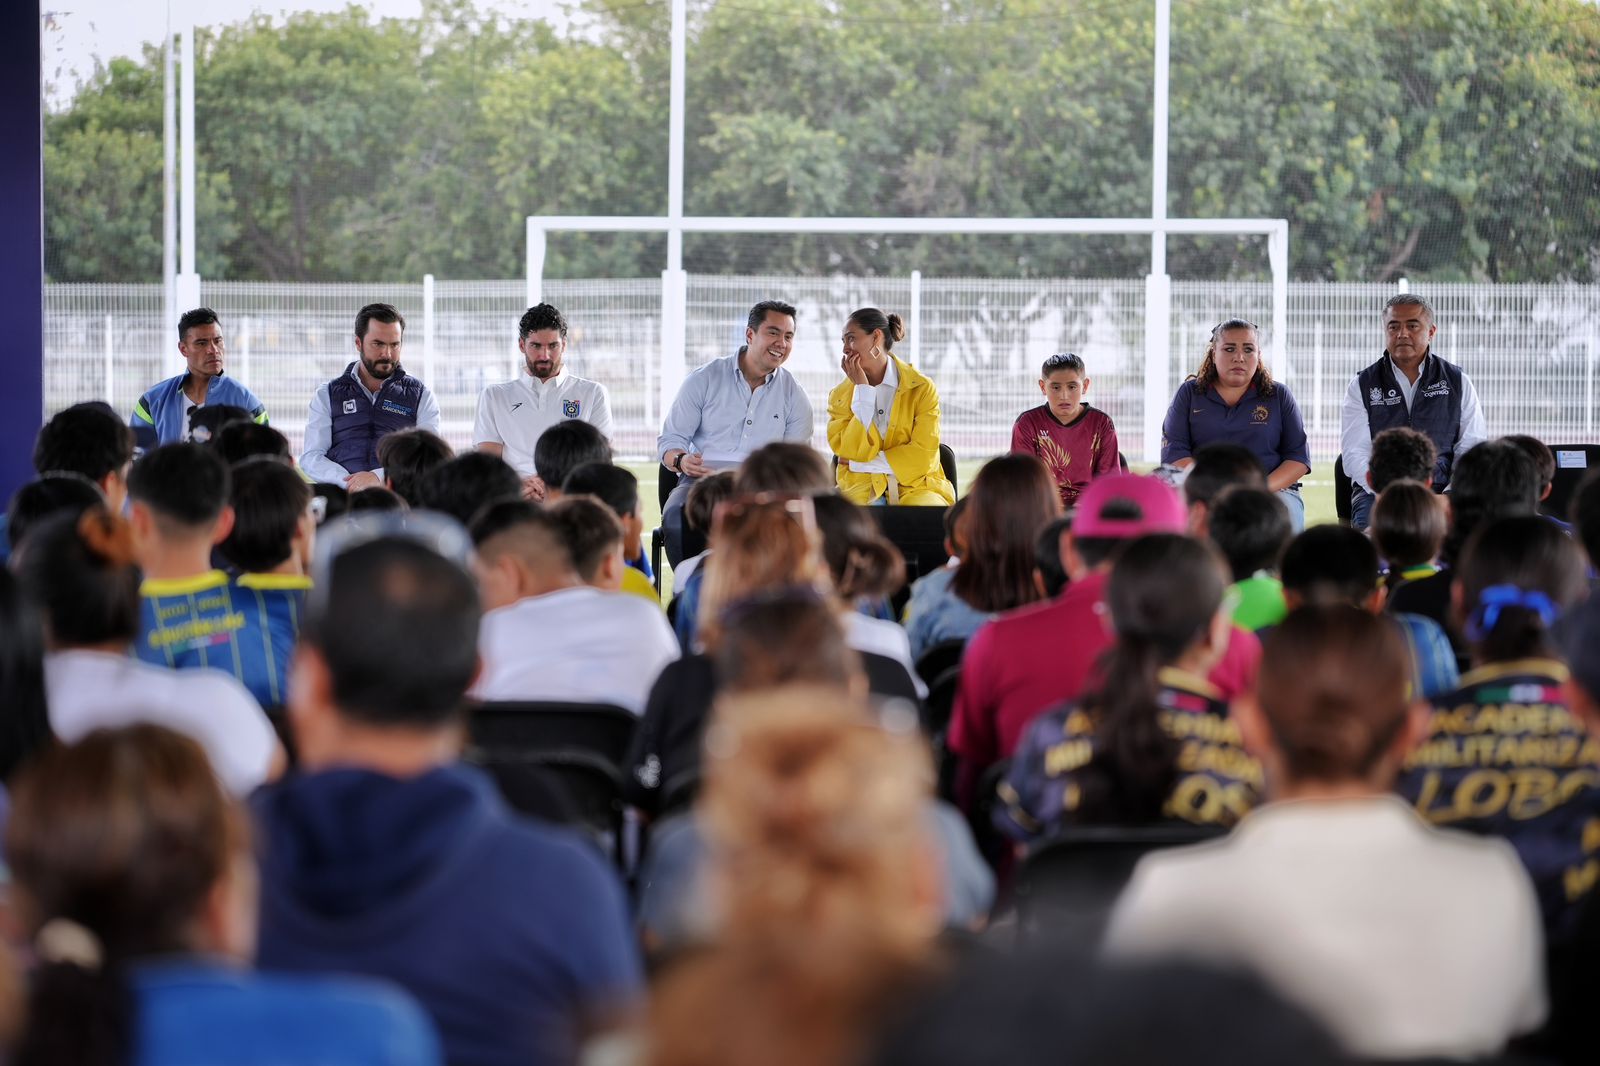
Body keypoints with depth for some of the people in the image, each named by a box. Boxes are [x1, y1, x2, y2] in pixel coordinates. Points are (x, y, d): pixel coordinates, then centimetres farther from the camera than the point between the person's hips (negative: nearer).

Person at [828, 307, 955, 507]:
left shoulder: (922, 389, 1)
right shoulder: (840, 396, 7)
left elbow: (923, 455, -7)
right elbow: (854, 451, -7)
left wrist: (863, 464, -6)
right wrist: (863, 389, -6)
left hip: (915, 486, -1)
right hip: (861, 489, 1)